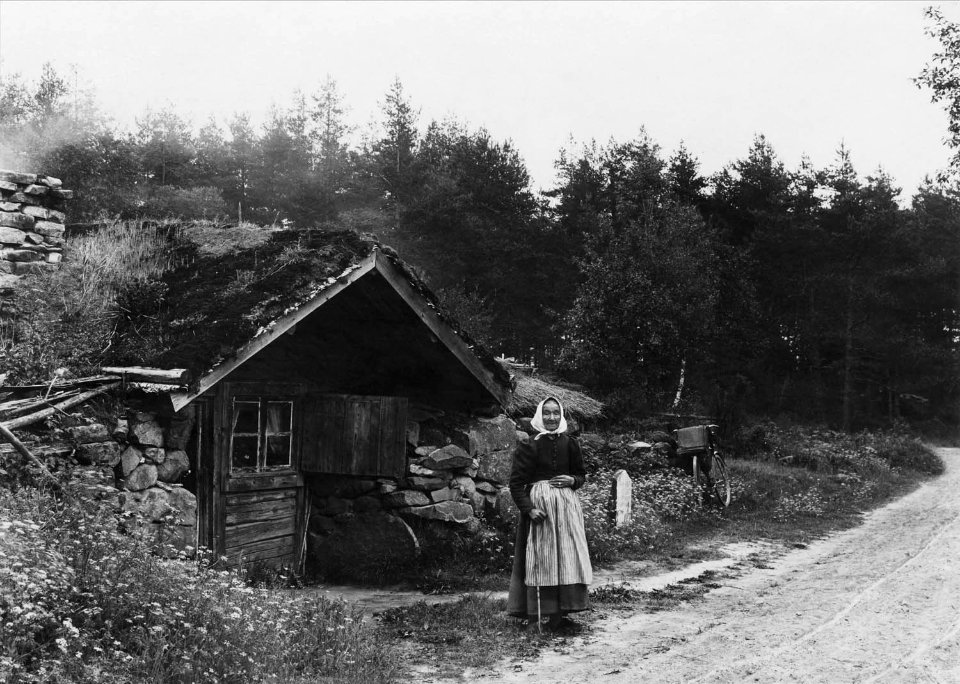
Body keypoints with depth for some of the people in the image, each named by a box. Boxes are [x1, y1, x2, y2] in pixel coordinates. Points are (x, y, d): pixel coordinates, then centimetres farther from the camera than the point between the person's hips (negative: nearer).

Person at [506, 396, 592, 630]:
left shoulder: (569, 444, 6)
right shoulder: (529, 447, -5)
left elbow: (581, 475, 17)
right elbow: (516, 483, -6)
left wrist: (572, 481, -6)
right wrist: (529, 509, -17)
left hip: (567, 505, 4)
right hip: (539, 506, -4)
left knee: (566, 557, 3)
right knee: (540, 559, -3)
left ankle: (560, 610, 12)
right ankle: (536, 613, 2)